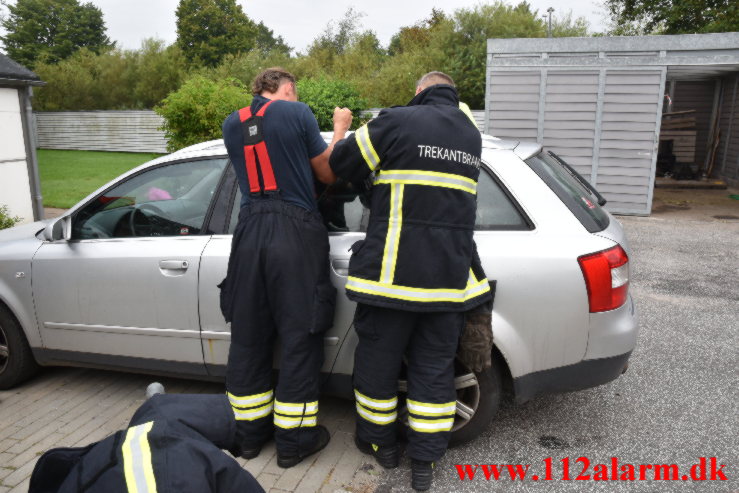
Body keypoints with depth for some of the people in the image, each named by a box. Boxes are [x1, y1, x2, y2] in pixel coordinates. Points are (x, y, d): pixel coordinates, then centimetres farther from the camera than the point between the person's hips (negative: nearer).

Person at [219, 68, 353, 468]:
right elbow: (328, 174, 6)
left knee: (248, 337, 13)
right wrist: (340, 129, 19)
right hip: (296, 234, -5)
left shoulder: (232, 124, 13)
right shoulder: (297, 112, -1)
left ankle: (249, 432, 26)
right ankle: (293, 440, 14)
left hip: (249, 233, 5)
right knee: (299, 337, 5)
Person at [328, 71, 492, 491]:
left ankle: (380, 442, 33)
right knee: (435, 368, 13)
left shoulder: (398, 121, -4)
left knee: (378, 359, 14)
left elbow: (341, 164, -1)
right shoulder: (472, 135, 14)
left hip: (393, 269, -4)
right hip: (450, 274, 5)